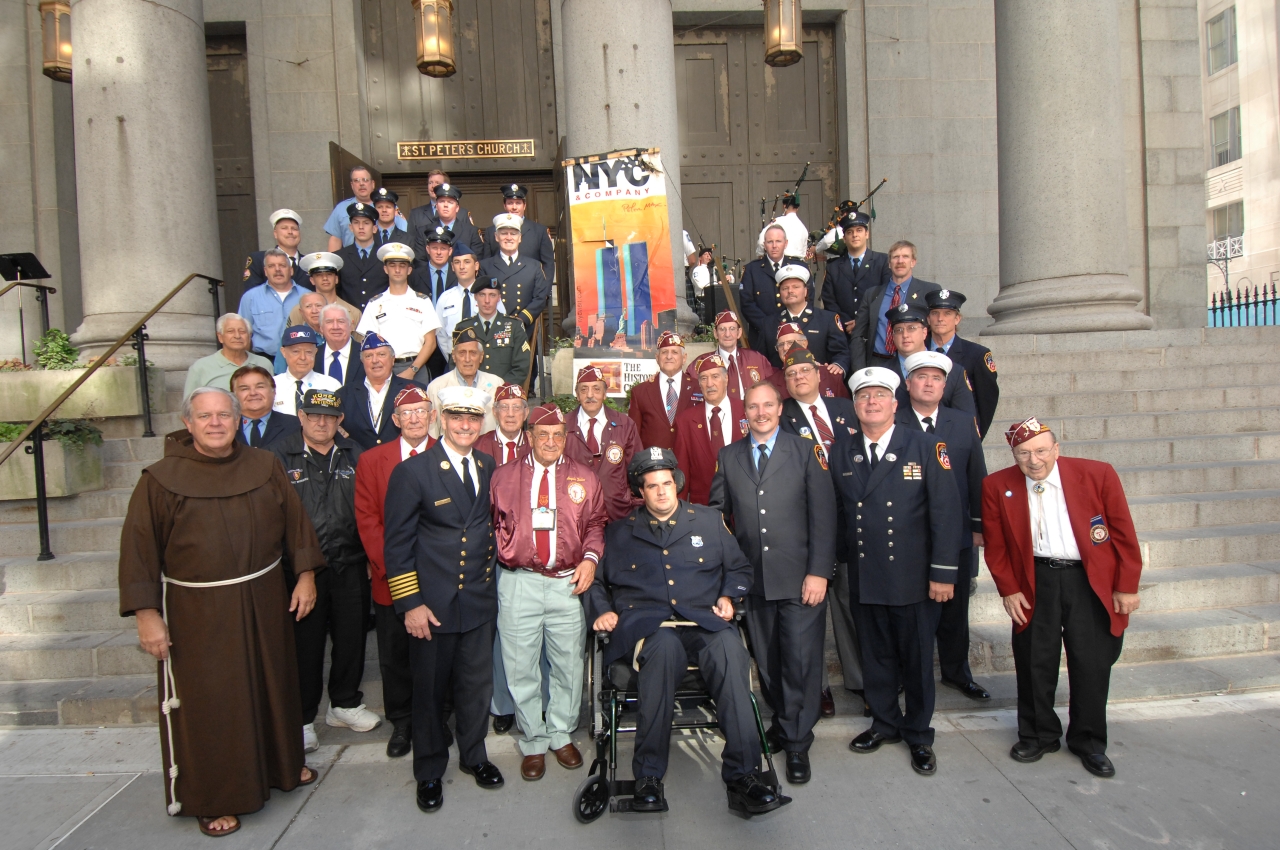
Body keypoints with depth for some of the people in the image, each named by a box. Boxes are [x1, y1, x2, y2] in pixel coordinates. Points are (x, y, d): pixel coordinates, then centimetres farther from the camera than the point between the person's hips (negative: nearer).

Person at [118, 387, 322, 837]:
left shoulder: (265, 467, 0)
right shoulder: (160, 479, -8)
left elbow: (295, 522, 5)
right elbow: (139, 547, -8)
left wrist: (305, 574, 0)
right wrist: (146, 613, -12)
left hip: (264, 602, 3)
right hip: (197, 613, -3)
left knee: (272, 684, 17)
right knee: (207, 702, 8)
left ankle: (281, 764, 39)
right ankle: (213, 797, 26)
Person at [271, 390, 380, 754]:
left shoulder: (353, 456, 7)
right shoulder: (280, 455, -1)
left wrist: (370, 556, 4)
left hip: (350, 567, 3)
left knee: (351, 638, 12)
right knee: (305, 645, 6)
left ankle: (345, 703, 33)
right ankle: (302, 719, 22)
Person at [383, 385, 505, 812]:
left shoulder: (489, 467, 5)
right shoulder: (412, 471, -10)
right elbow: (397, 543, -9)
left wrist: (492, 565, 8)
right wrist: (410, 603, -12)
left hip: (480, 598, 4)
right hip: (433, 603, -4)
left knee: (477, 683, 15)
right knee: (430, 689, 11)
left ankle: (474, 755, 38)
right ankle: (430, 772, 31)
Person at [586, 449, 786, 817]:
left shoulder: (708, 521, 21)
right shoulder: (619, 532, 21)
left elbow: (739, 567, 25)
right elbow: (596, 580, 24)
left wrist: (728, 596, 7)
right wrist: (602, 610, 5)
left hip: (703, 622, 1)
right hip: (647, 625, -1)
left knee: (730, 647, -36)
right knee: (664, 647, -39)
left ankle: (743, 775, -33)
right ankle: (648, 776, -29)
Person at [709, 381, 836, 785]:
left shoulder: (806, 452, 3)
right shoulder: (729, 457, 11)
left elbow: (823, 514, -3)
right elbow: (717, 510, 10)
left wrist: (819, 571, -11)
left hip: (800, 579, -3)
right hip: (753, 580, 3)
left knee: (801, 660, -2)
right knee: (767, 661, 11)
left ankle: (797, 744, 15)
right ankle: (783, 722, 32)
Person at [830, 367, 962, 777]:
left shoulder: (922, 448, -4)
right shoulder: (840, 454, 5)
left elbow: (946, 511, -7)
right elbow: (835, 513, 6)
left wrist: (943, 572, -11)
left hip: (913, 578, -2)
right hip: (863, 580, 3)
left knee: (917, 658, 10)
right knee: (875, 655, 15)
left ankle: (918, 734, 29)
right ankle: (885, 723, 35)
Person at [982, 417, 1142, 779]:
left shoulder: (1098, 474, -10)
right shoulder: (997, 487, -7)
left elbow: (1124, 534, -3)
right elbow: (996, 546, 2)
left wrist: (1127, 587, -3)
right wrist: (1009, 590, -1)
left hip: (1092, 582, -1)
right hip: (1035, 582, 1)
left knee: (1092, 664, 7)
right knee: (1034, 662, 8)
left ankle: (1089, 742, 28)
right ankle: (1038, 735, 29)